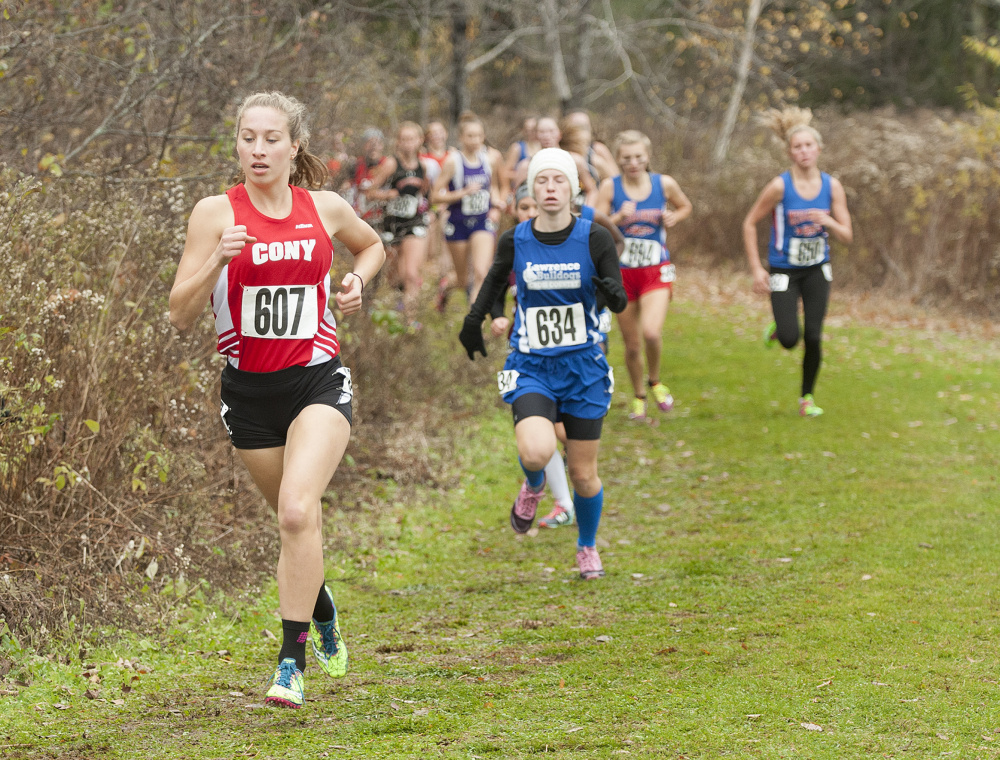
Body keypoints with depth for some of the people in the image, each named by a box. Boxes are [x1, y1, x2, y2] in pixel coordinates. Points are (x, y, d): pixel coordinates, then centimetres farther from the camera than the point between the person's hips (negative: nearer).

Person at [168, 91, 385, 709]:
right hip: (250, 388, 1)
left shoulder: (326, 209, 0)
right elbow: (181, 315, -9)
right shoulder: (216, 213, -6)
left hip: (319, 380, -1)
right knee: (297, 520, 15)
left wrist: (358, 281, 3)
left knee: (297, 510, -23)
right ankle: (323, 612, 47)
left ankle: (293, 661, -18)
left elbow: (373, 245, 23)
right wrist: (216, 260, -25)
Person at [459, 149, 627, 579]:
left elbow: (619, 303, -10)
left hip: (582, 367, 0)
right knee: (536, 452, -26)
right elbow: (497, 276, 19)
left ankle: (587, 546, 36)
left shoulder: (594, 239, -7)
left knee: (584, 475, 6)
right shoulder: (514, 241, -3)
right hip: (530, 368, 0)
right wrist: (475, 318, 19)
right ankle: (533, 487, 12)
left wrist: (612, 293, -31)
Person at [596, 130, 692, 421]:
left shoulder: (664, 184, -1)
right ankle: (639, 396, 32)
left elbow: (685, 206, 18)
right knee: (632, 344, 7)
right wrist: (619, 218, -24)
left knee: (651, 332, -22)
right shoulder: (610, 187, -4)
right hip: (622, 273, 1)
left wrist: (673, 218, -3)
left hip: (656, 271, -1)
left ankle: (654, 381, 7)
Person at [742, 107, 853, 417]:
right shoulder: (779, 186, -15)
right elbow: (750, 224, -6)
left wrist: (828, 221, -24)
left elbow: (847, 237, -2)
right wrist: (756, 269, -11)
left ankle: (807, 397, 18)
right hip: (784, 271, -3)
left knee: (813, 338, -3)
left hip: (817, 270, 3)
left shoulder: (832, 187, -5)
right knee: (789, 339, -14)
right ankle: (777, 329, 24)